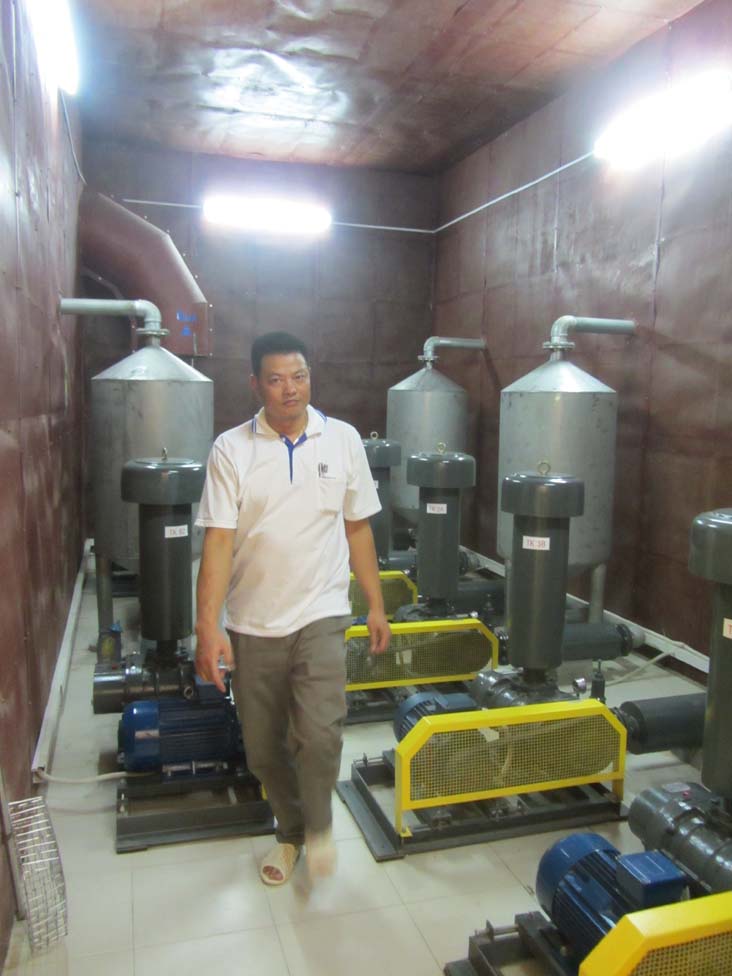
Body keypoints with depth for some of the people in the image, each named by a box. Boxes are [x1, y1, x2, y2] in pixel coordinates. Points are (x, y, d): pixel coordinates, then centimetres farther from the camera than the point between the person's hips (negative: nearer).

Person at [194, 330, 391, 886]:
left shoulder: (342, 440, 0)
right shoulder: (232, 449, -5)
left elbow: (358, 529, 6)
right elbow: (218, 541, -9)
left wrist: (377, 606, 7)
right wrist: (209, 626, -16)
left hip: (320, 616, 0)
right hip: (252, 624, 1)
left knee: (320, 732, -14)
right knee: (263, 748, 12)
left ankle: (319, 824, 18)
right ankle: (291, 830, 40)